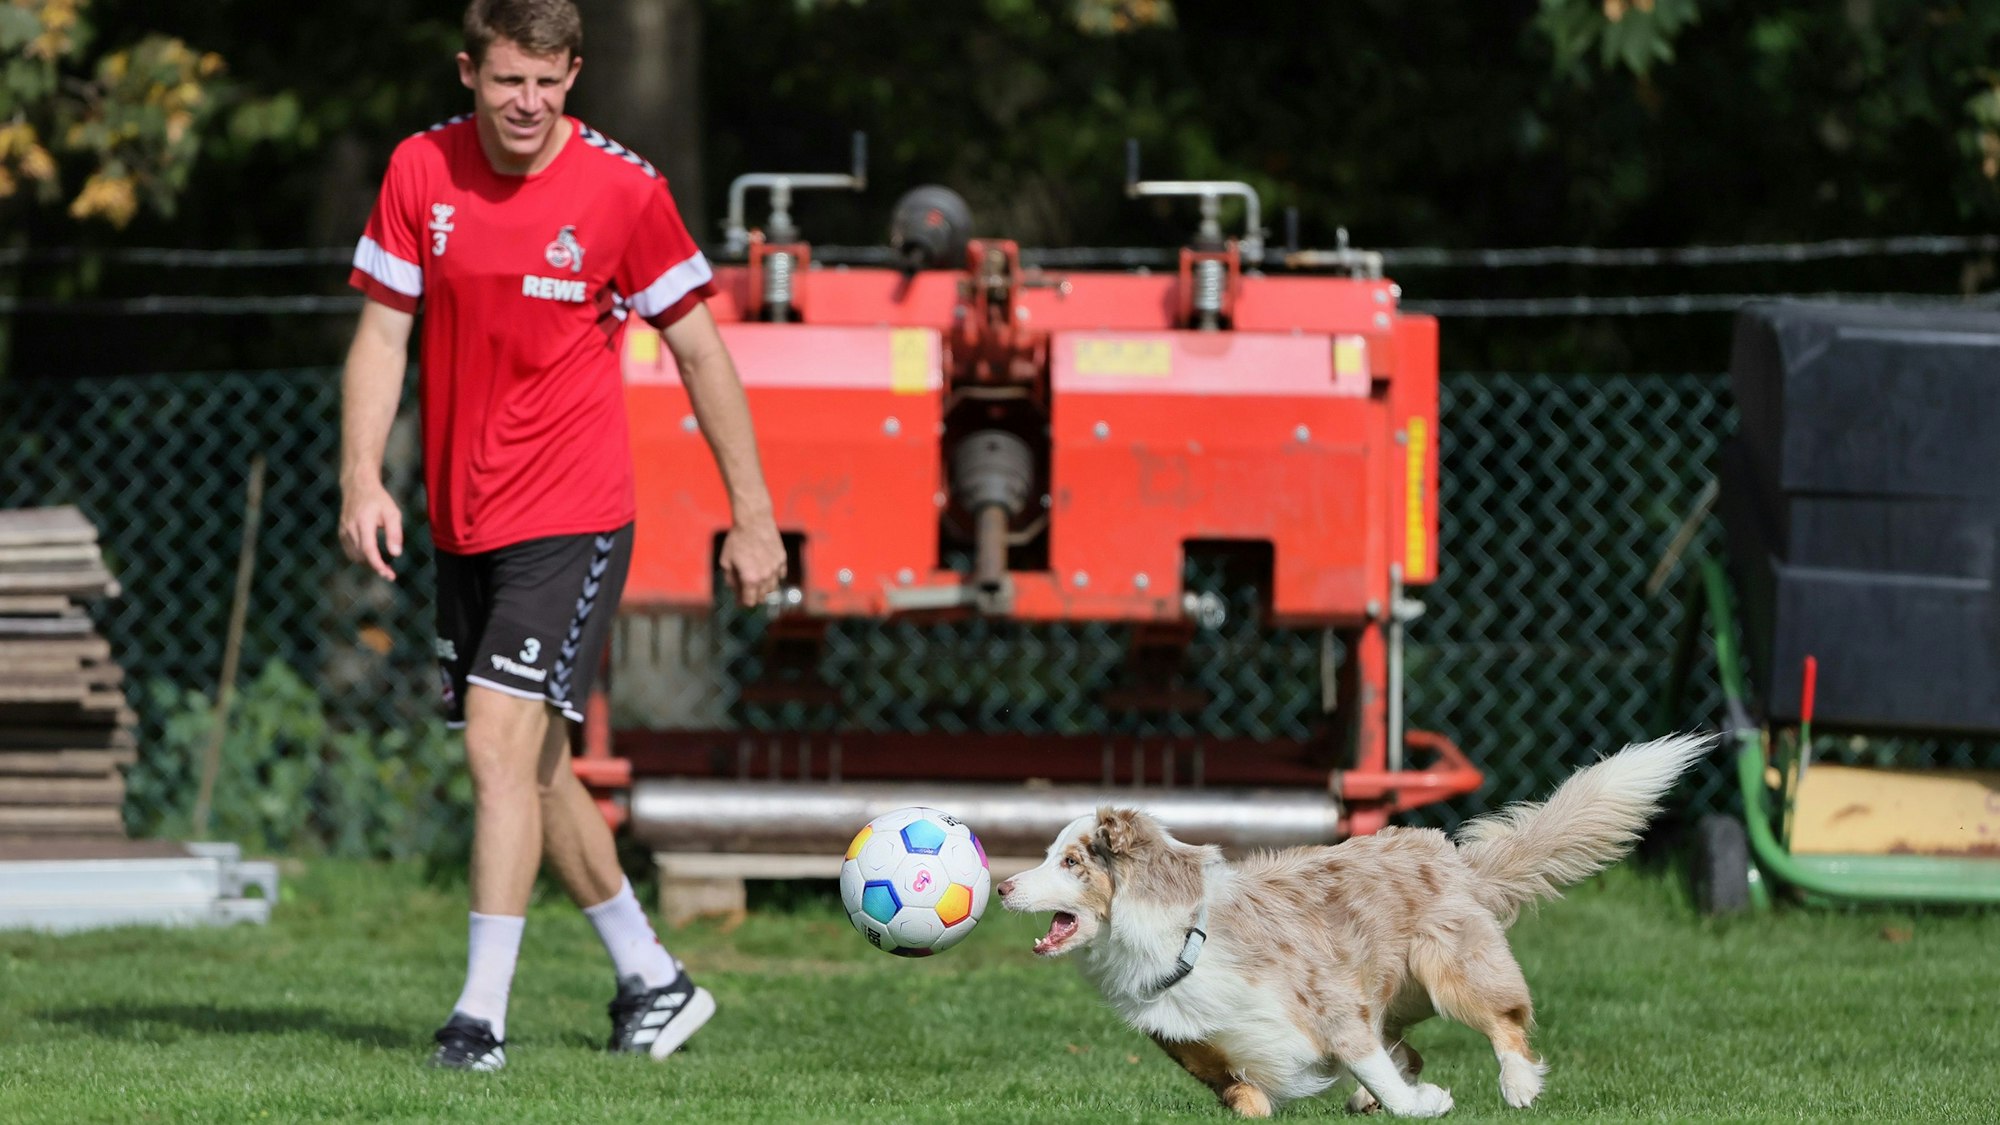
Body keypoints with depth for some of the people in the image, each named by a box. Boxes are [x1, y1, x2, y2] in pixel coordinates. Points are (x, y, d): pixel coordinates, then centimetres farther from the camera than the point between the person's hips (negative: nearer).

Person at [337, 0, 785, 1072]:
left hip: (570, 519, -5)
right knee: (532, 768, 13)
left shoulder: (622, 190, -11)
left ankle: (481, 1013, -16)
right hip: (461, 521, 5)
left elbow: (699, 351, -2)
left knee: (503, 748, -17)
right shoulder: (421, 171, -1)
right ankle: (654, 981, 29)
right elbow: (381, 333, 2)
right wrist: (362, 479, -11)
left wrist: (753, 515, 0)